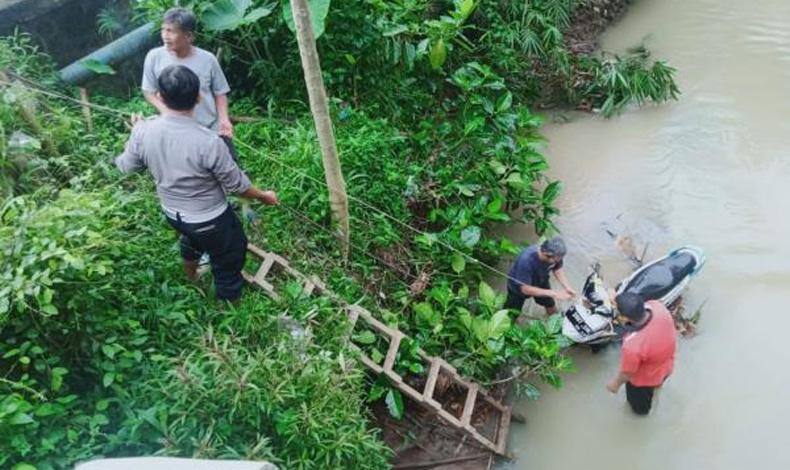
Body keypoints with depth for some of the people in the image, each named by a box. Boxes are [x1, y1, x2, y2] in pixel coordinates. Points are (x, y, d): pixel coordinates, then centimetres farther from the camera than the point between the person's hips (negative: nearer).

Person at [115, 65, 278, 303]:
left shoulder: (144, 131, -18)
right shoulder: (208, 142, -34)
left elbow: (125, 166, 3)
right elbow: (238, 185, -20)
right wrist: (264, 196, -1)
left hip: (172, 213, 7)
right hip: (210, 221, -6)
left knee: (192, 236, 39)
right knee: (228, 263, 19)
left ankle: (191, 275, 67)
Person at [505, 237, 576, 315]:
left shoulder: (555, 254, -30)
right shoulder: (526, 260, -45)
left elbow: (558, 269, -9)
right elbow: (525, 289, -39)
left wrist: (567, 287, -25)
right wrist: (553, 293, -42)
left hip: (540, 282, 5)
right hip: (519, 287, -5)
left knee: (551, 306, 21)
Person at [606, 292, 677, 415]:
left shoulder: (633, 345, -48)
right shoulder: (657, 306, -35)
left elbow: (627, 373, -24)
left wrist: (616, 384, -6)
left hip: (646, 379, -5)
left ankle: (641, 409, 67)